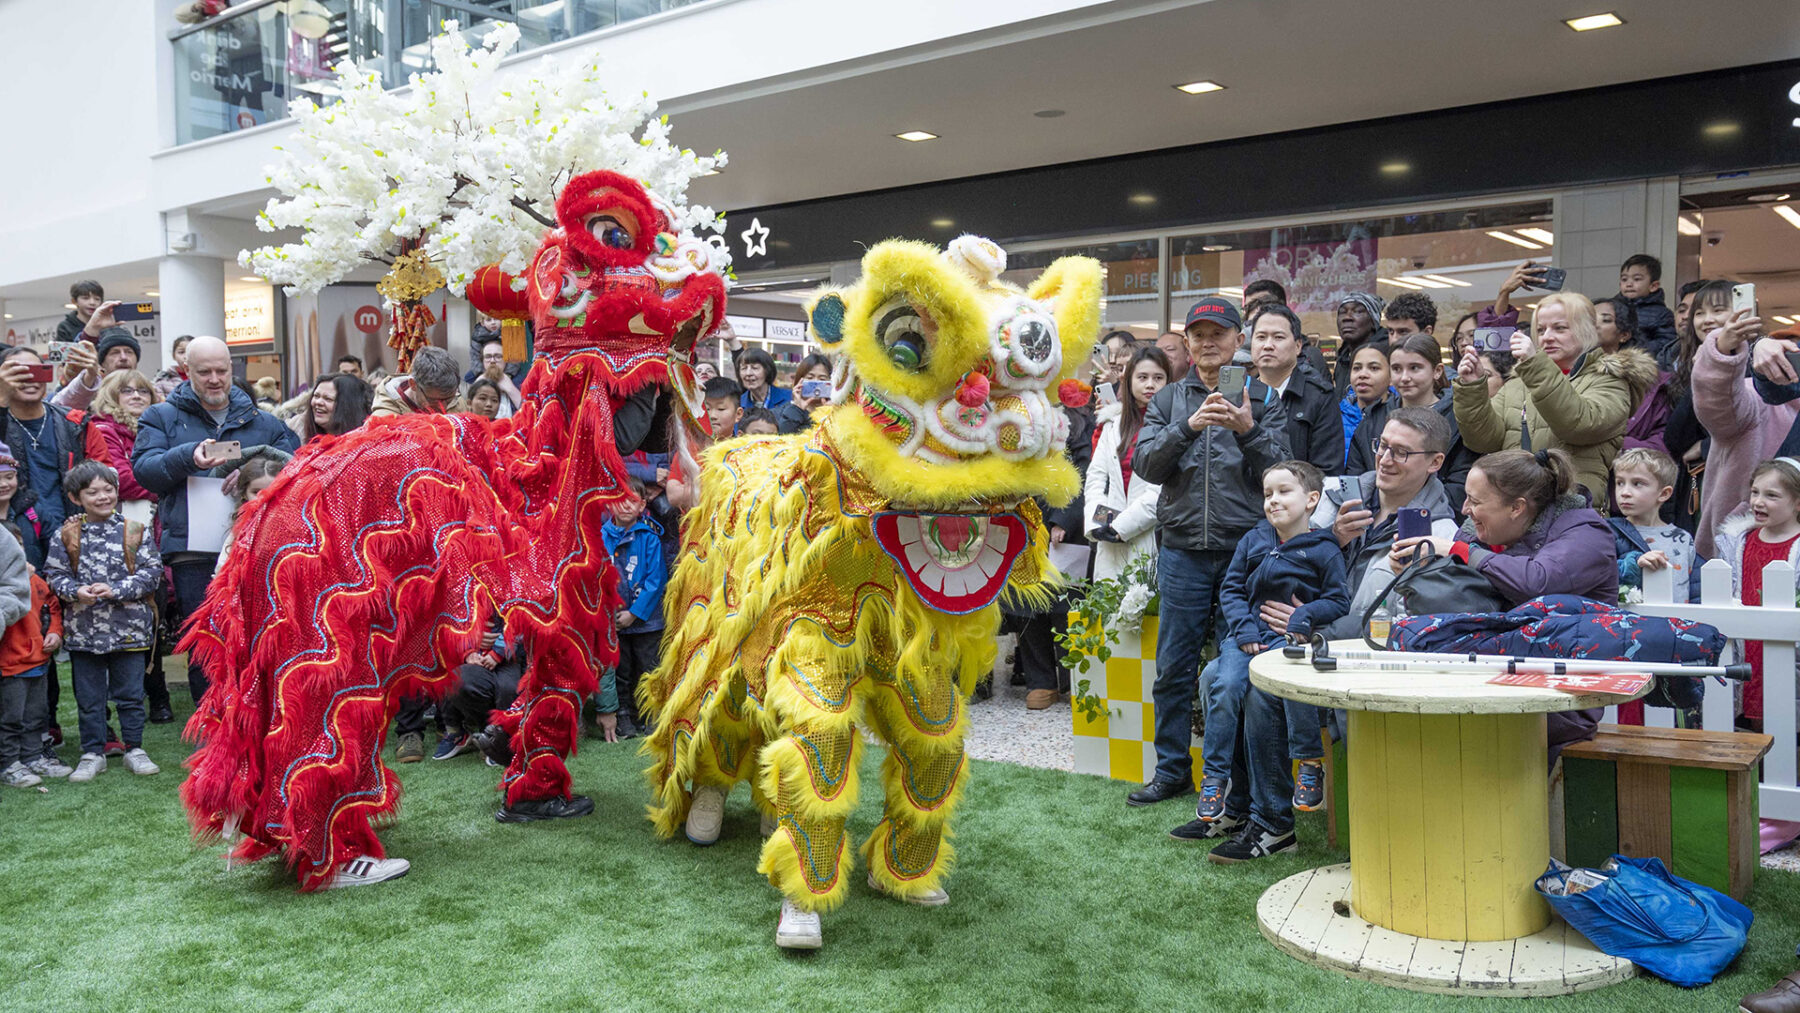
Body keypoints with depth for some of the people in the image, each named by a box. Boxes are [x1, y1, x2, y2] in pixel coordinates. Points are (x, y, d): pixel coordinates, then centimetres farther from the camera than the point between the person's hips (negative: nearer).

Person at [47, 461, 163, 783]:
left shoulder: (134, 531, -2)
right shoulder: (67, 535, 2)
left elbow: (152, 571, -5)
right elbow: (55, 574, 5)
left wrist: (116, 590, -16)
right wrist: (75, 591, -15)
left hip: (128, 627, -1)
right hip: (84, 629, 1)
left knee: (130, 693, 7)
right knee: (89, 696, 10)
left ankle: (134, 749, 19)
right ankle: (93, 753, 21)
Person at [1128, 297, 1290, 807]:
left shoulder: (1263, 399, 7)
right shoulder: (1168, 400, 11)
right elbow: (1145, 464, -3)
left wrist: (1248, 431, -19)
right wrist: (1188, 426, -18)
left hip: (1246, 549, -1)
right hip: (1184, 551, 2)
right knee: (1174, 668, 5)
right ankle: (1172, 769, 19)